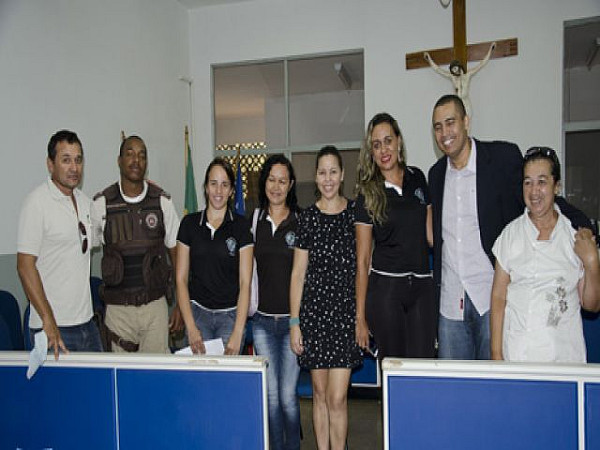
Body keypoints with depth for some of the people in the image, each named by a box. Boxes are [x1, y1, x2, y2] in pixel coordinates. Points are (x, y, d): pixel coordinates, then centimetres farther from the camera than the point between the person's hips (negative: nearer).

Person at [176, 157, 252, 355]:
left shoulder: (241, 225, -1)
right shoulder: (189, 223, 4)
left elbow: (245, 282, -5)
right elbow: (181, 279, 4)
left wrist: (238, 333, -13)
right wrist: (191, 328, -6)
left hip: (231, 315, -1)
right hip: (198, 312, 1)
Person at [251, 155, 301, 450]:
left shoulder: (301, 221, -1)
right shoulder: (253, 219, 7)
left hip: (293, 319, -2)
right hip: (262, 319, 2)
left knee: (288, 395, 2)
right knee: (270, 395, 8)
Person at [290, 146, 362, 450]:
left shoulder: (356, 212, 2)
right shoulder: (307, 217, 2)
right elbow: (298, 273, 3)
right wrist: (294, 322, -1)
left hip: (346, 310, -1)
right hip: (313, 310, 1)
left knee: (337, 398, -3)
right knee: (320, 393, 11)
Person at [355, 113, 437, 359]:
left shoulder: (417, 178, 8)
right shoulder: (368, 194, -1)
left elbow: (430, 233, 13)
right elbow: (362, 260, -1)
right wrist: (360, 317, -3)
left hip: (422, 287, 3)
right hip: (385, 288, -2)